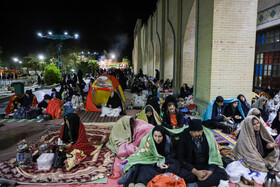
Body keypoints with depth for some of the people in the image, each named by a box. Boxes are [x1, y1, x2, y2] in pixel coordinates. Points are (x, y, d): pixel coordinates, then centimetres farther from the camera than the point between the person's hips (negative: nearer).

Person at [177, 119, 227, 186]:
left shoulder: (209, 136, -9)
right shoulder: (184, 137, -14)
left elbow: (214, 157, -2)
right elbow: (181, 158, -12)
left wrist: (210, 171, -20)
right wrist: (196, 172, -22)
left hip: (207, 165, 2)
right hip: (191, 166, -2)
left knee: (223, 174, -23)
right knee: (183, 175, -32)